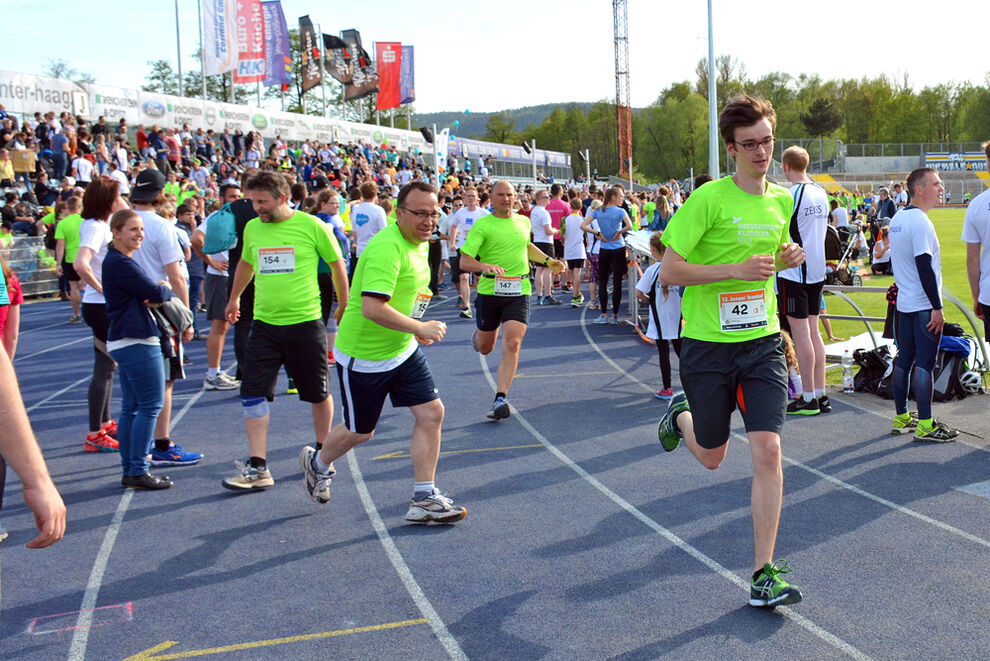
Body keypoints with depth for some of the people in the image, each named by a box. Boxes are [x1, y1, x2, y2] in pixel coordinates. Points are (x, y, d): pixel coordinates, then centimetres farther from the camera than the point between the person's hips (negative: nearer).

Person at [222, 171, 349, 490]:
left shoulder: (312, 226, -8)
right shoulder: (252, 228, 5)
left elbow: (337, 264, 4)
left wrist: (344, 307, 12)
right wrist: (234, 298, 37)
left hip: (306, 323, -3)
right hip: (264, 324, 4)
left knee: (318, 394, 9)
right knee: (252, 393, -5)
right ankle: (258, 468, -1)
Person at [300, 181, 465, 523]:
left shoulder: (419, 243, 5)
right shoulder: (387, 247, -26)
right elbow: (372, 307, -35)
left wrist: (414, 329, 11)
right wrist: (421, 328, -27)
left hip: (403, 350, 8)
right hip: (363, 356, -8)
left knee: (431, 412, -2)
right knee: (360, 431, 9)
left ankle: (423, 498, 8)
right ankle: (317, 463, 41)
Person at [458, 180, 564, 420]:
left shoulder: (524, 222, 11)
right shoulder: (482, 225, -5)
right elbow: (464, 261, -12)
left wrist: (548, 261, 26)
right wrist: (485, 266, -31)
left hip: (519, 291, 2)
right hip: (489, 290, -2)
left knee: (512, 345, -15)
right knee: (484, 348, 14)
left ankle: (500, 399, -14)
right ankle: (478, 335, 52)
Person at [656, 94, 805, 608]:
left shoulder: (782, 201, 6)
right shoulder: (708, 199, -13)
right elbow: (669, 272, -14)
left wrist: (785, 259, 3)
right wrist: (736, 268, -22)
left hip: (762, 342, 4)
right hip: (707, 344, -3)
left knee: (767, 451, -8)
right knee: (712, 457, 12)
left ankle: (764, 572, 3)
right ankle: (680, 414, 48)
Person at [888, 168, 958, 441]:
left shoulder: (897, 219, 11)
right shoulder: (920, 221, -17)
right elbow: (925, 266, -21)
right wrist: (937, 307, -19)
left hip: (904, 303, 9)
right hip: (924, 306, -9)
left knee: (904, 360, 13)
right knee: (924, 363, -5)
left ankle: (901, 418, 20)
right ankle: (925, 425, -2)